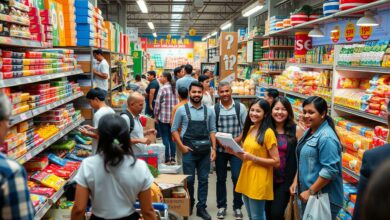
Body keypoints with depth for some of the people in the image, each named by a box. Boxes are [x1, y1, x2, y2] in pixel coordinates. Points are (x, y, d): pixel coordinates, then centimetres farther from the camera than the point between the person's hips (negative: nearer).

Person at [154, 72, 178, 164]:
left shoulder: (163, 89, -11)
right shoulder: (174, 88, 8)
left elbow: (158, 104, -11)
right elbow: (177, 103, 8)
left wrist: (155, 115, -2)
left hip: (164, 117, -6)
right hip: (173, 117, 6)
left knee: (165, 138, 1)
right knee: (172, 137, 11)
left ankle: (167, 159, 5)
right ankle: (173, 158, 14)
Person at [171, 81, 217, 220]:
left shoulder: (209, 111, 5)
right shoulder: (182, 110, -1)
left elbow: (212, 131, 8)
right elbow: (174, 129, 2)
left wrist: (213, 148, -1)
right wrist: (181, 146, -6)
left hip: (205, 151, 2)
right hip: (189, 150, -2)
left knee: (203, 180, 7)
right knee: (189, 180, 5)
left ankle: (201, 208, 18)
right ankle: (189, 205, 26)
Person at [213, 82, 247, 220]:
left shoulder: (240, 107, -2)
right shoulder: (214, 109, -1)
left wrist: (237, 139, -13)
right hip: (220, 148, 1)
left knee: (237, 177, -2)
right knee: (220, 178, 10)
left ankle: (237, 207, 16)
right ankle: (221, 206, 25)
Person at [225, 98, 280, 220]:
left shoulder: (268, 133, -15)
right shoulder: (249, 129, 9)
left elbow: (276, 162, -16)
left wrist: (251, 157, -22)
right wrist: (234, 152, -2)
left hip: (259, 181, -8)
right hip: (246, 178, 8)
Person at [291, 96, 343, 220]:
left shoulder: (326, 137, -21)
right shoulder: (309, 132, 8)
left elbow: (330, 170, -25)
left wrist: (311, 191, -20)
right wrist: (296, 182, 10)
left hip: (323, 197, -9)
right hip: (308, 194, 9)